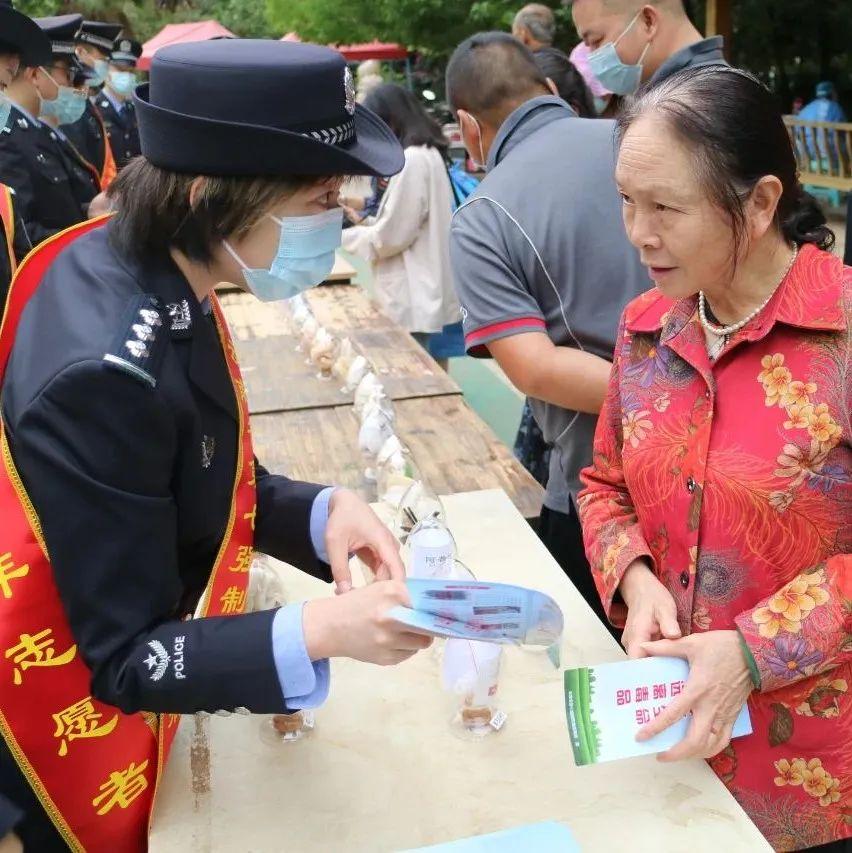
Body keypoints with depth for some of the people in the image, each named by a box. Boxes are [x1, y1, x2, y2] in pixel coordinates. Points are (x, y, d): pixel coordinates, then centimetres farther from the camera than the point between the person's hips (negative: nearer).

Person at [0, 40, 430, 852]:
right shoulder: (102, 375, -35)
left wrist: (319, 511, -15)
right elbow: (123, 659, -27)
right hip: (73, 735, -7)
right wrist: (313, 632, -38)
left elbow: (197, 476, 1)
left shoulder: (146, 270, -10)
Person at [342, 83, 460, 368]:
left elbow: (392, 236, -15)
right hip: (420, 293, 10)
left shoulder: (413, 159, -16)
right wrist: (364, 221, 15)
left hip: (413, 299, -10)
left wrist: (343, 235, -2)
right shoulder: (427, 153, 16)